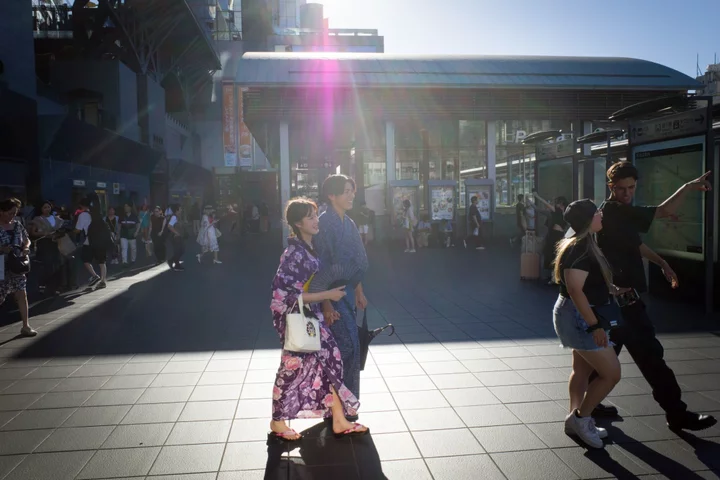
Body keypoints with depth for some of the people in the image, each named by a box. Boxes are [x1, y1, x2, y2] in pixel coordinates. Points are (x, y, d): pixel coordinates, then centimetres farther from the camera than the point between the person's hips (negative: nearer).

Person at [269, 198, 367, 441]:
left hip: (311, 314, 8)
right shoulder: (294, 253, -22)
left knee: (331, 360, 7)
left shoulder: (309, 247, 5)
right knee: (294, 367, 5)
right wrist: (328, 295, -21)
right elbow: (288, 294, -24)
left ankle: (339, 420, 17)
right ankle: (277, 421, 27)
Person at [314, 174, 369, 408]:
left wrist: (359, 292, 18)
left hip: (347, 291, 8)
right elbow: (322, 265, -19)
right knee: (349, 346, -9)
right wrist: (326, 303, -21)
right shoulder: (325, 223, -16)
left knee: (345, 346, 15)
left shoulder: (349, 223, 11)